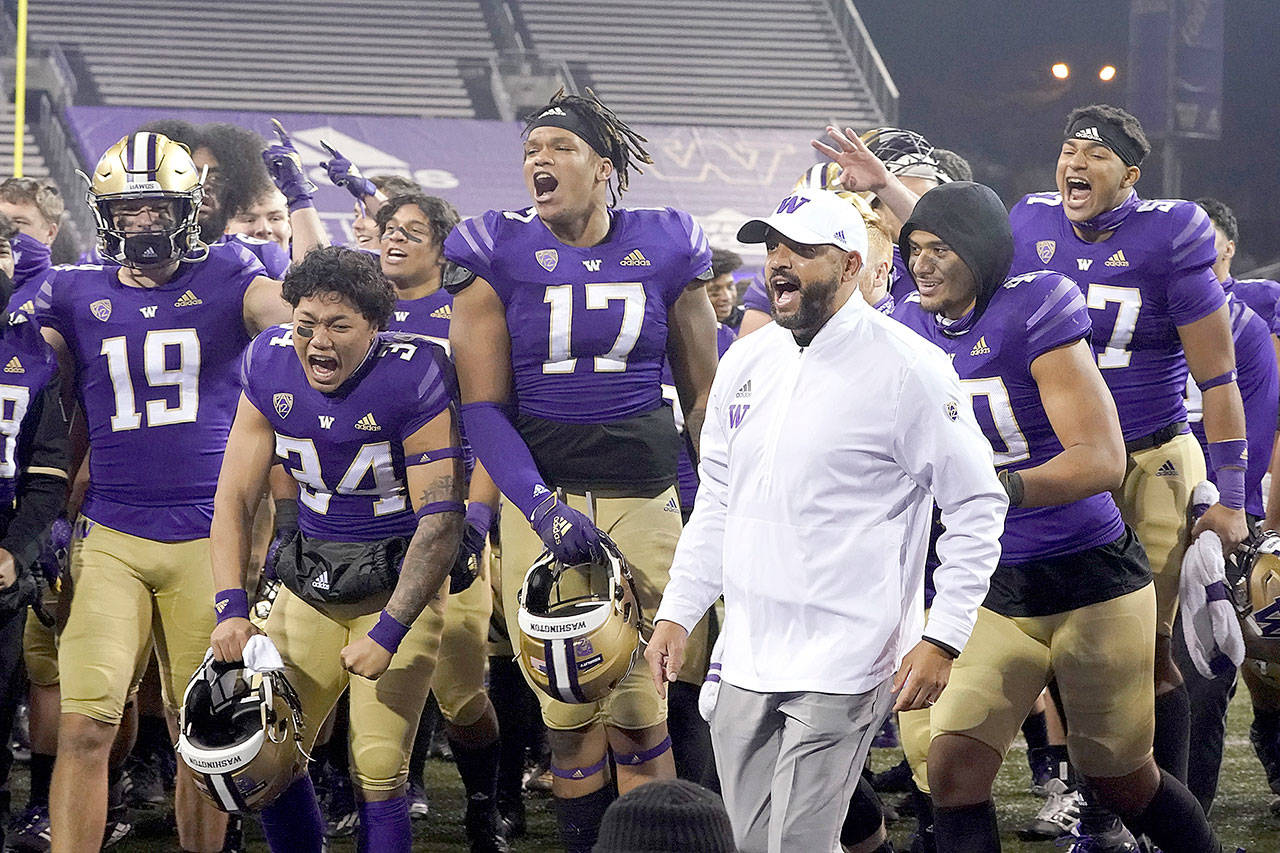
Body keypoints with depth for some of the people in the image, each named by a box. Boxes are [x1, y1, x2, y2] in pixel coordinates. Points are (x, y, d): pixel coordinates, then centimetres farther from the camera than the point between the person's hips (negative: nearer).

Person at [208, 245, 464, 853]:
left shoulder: (412, 376, -19)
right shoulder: (270, 368, -6)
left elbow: (440, 519, -19)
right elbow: (234, 498, -1)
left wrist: (388, 634, -22)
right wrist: (231, 609, -14)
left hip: (400, 582, -4)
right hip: (310, 580, 5)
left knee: (377, 769, -12)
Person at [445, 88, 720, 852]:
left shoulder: (665, 250, 4)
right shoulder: (500, 256, 0)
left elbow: (703, 396, 12)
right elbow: (484, 406, -3)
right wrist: (541, 506, -15)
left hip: (646, 498, 0)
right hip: (545, 496, 0)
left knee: (639, 712, -2)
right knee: (570, 714, 3)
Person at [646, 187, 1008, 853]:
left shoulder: (907, 369, -9)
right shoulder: (747, 362, 10)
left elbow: (977, 507, -7)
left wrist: (942, 640, -11)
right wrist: (676, 614, 15)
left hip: (842, 666, -7)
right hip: (747, 661, 7)